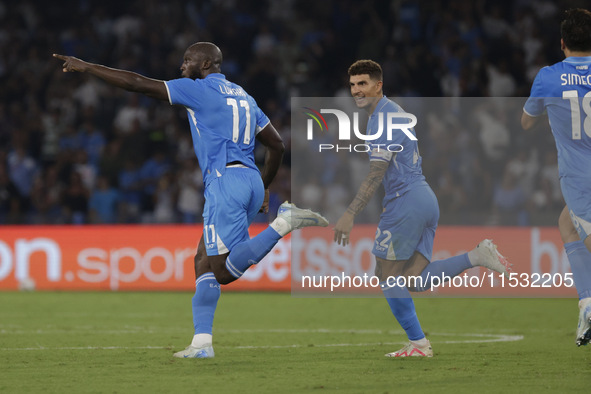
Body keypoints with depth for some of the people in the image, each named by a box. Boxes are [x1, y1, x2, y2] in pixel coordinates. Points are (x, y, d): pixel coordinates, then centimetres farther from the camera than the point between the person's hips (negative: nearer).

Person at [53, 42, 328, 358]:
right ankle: (202, 343, 5)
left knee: (224, 271, -15)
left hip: (225, 180, -9)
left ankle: (286, 221, -24)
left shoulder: (199, 90, 1)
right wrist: (263, 187, 35)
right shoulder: (243, 96, 24)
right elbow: (276, 145, 26)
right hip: (250, 179, 9)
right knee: (204, 261, 11)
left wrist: (86, 68, 6)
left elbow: (138, 84, -1)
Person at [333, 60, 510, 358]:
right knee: (412, 282, 4)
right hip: (425, 198, 10)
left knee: (387, 276, 0)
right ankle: (477, 256, -3)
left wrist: (349, 215, -21)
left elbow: (376, 174, -19)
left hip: (406, 200, -10)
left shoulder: (381, 118, -12)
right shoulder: (393, 112, 20)